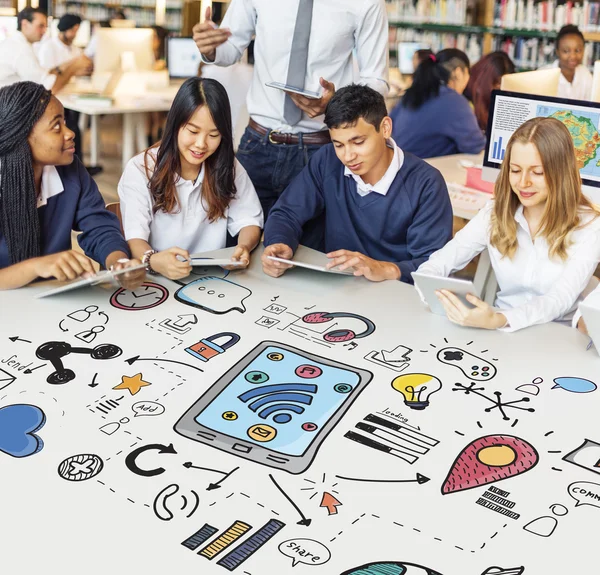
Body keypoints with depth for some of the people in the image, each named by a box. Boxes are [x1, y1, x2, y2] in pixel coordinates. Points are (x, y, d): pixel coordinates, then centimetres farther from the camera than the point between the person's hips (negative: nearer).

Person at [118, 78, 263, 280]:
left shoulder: (229, 167, 4)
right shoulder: (140, 170, -7)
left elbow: (249, 221, 2)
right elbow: (135, 237, -16)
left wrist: (244, 247, -21)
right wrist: (153, 260, -38)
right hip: (157, 279, -3)